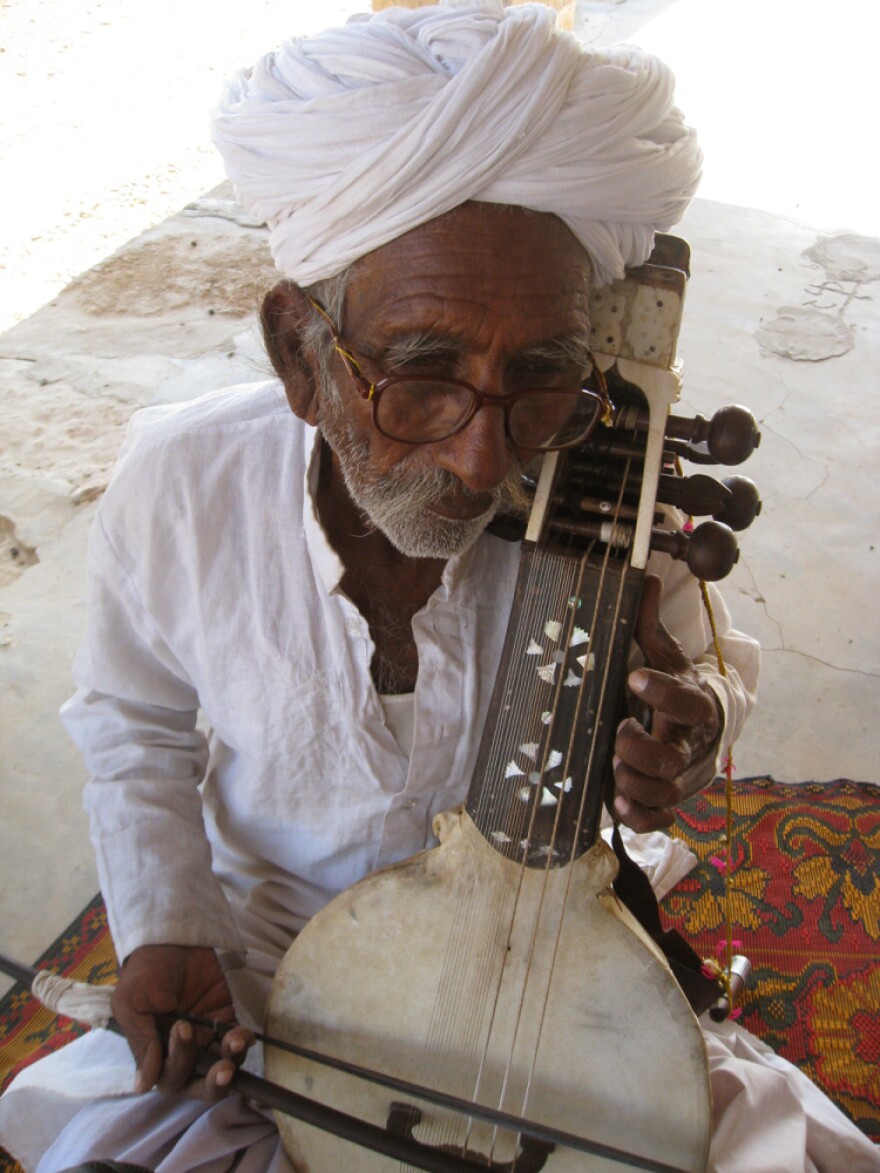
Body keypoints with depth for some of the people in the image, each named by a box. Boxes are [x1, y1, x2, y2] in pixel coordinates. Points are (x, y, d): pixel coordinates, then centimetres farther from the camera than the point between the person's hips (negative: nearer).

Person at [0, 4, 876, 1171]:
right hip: (264, 957, 1)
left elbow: (717, 661, -1)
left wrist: (693, 717, -25)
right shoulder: (179, 485, -22)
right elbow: (136, 724, -1)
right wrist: (165, 923, -11)